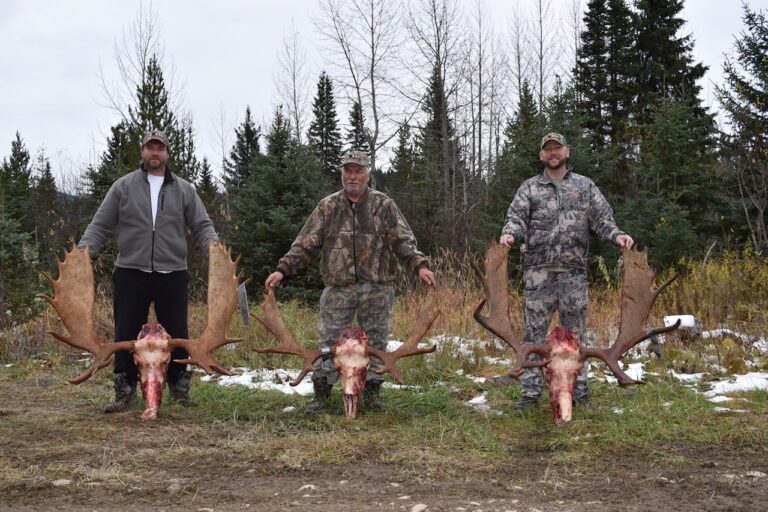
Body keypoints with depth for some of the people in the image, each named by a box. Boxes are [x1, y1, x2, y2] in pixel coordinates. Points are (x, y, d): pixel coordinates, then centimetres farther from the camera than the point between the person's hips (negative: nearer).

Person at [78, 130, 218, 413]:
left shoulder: (184, 190, 9)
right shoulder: (123, 186, 6)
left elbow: (202, 227, 7)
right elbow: (100, 226, 6)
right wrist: (82, 252, -8)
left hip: (172, 275, 1)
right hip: (131, 273, 0)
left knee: (177, 334, 5)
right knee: (126, 334, 3)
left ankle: (179, 387, 19)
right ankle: (125, 390, 14)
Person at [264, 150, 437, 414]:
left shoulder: (384, 206, 5)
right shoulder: (327, 207, 7)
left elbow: (404, 242, 2)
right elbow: (305, 244, 7)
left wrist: (420, 265, -14)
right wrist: (283, 269, -3)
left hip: (377, 288, 0)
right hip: (338, 288, 0)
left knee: (375, 341, 6)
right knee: (329, 340, -1)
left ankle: (372, 389, 19)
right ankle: (321, 392, 9)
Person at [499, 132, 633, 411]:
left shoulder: (585, 186, 13)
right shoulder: (529, 188, 11)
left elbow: (601, 218, 9)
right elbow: (517, 217, 2)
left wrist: (616, 235, -10)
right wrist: (509, 233, -20)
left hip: (574, 270, 1)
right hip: (539, 270, -1)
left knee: (575, 332, 6)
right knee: (534, 331, -1)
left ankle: (579, 392, 13)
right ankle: (531, 392, 5)